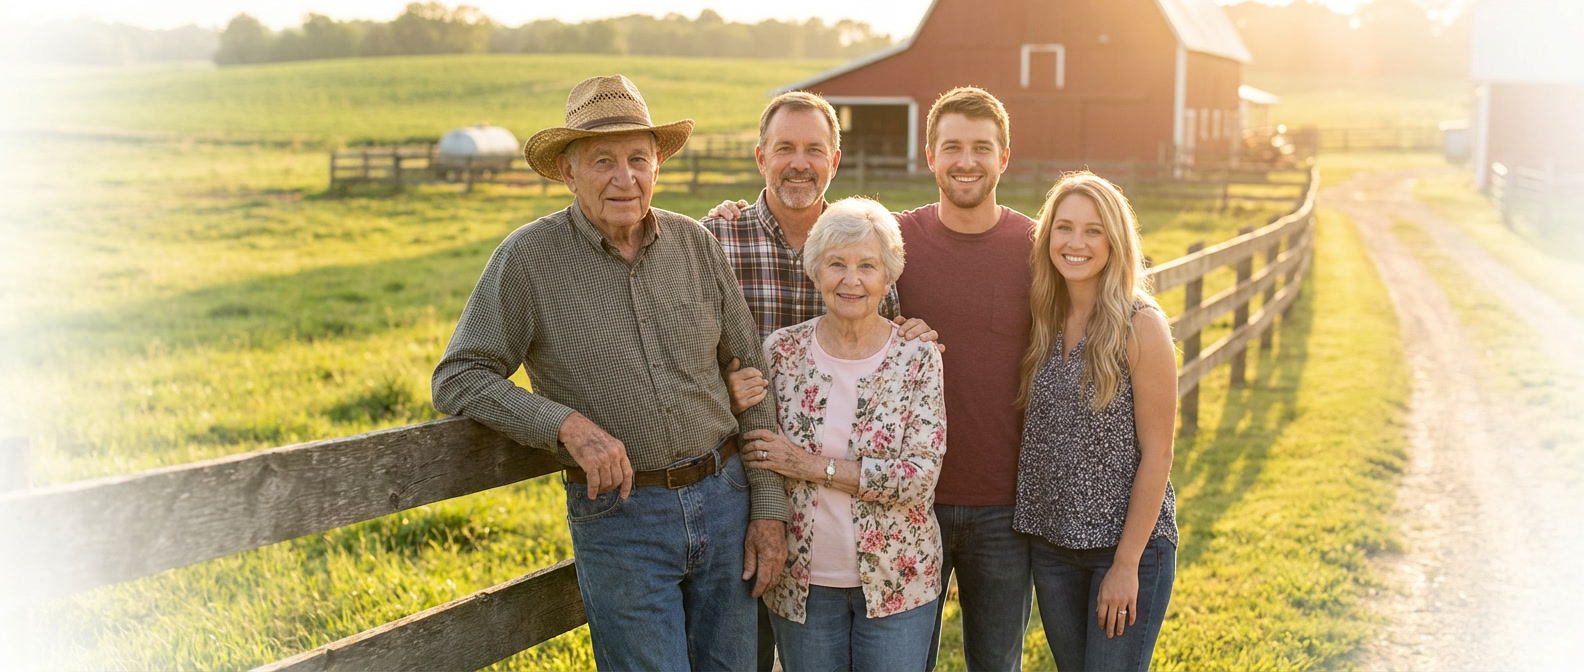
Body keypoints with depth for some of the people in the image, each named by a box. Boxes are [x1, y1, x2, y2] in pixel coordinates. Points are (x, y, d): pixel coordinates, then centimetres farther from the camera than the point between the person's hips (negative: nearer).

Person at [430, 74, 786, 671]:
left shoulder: (694, 244, 2)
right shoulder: (528, 257, -8)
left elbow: (752, 375, 7)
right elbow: (457, 380, -8)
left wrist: (769, 508, 3)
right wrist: (568, 425, -22)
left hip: (724, 498, 4)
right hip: (619, 518, -4)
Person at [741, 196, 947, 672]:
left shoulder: (917, 357, -7)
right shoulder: (781, 351, -3)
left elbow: (920, 476, -16)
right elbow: (750, 450, 7)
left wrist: (811, 466, -19)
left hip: (895, 579, -1)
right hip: (802, 582, 1)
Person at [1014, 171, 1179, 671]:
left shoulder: (1141, 325, -13)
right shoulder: (1045, 321, 3)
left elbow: (1156, 453, -12)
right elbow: (1037, 436, 7)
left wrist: (1127, 563, -14)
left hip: (1128, 542, -5)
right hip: (1052, 541, 5)